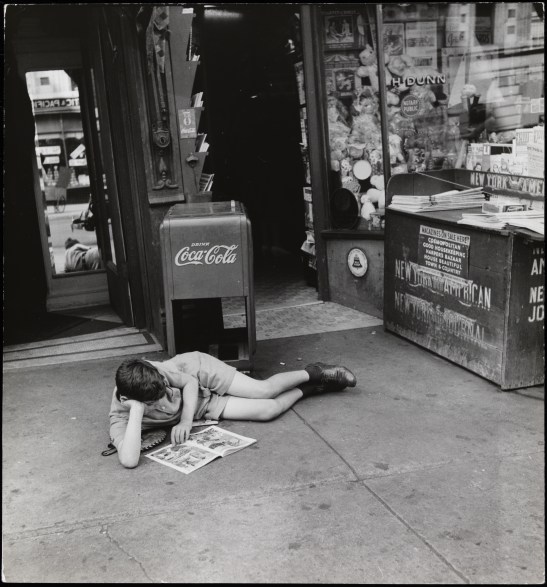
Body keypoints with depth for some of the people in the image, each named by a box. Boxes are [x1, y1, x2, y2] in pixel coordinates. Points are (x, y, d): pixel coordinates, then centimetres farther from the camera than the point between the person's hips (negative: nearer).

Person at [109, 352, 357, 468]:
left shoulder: (154, 370, -33)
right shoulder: (120, 418, -32)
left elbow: (189, 381, -15)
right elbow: (129, 460, -48)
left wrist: (186, 420, -28)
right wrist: (137, 411, -50)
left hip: (199, 370, 0)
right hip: (202, 408, 0)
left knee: (264, 390, -14)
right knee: (266, 410, -12)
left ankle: (312, 373, 18)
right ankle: (307, 389, 19)